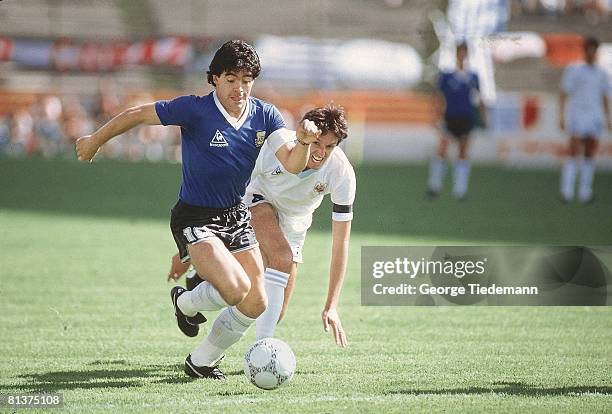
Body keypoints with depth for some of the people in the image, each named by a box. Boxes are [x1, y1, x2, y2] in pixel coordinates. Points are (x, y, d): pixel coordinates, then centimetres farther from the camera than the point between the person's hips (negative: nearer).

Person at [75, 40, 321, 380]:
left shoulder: (264, 115, -4)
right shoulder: (195, 110, -19)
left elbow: (292, 164, -12)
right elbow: (137, 115, -9)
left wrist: (304, 143, -34)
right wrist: (95, 141, 2)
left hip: (237, 216, 6)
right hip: (195, 220, -6)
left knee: (256, 304, 3)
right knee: (236, 290, -25)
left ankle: (201, 361, 26)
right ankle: (187, 303, 10)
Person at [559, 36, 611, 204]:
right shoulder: (573, 71, -1)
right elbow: (563, 94, -1)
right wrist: (561, 117, -8)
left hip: (595, 118, 4)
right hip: (577, 117, -4)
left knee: (590, 155, 4)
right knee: (573, 153, -12)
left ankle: (585, 192, 11)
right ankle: (567, 192, -13)